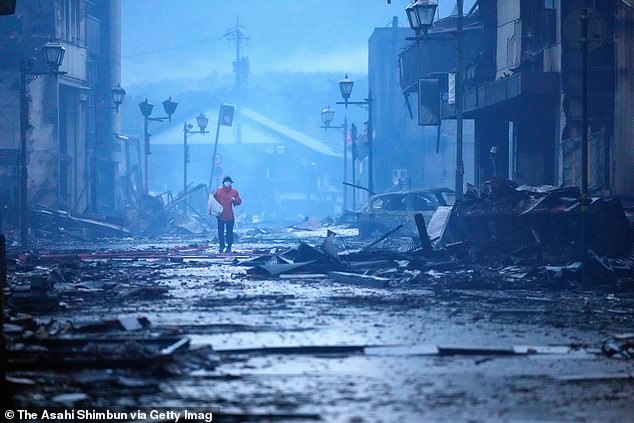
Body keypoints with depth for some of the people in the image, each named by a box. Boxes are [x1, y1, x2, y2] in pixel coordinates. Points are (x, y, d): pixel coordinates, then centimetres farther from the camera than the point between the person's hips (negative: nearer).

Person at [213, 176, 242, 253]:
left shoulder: (234, 192, 6)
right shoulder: (218, 191, 7)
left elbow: (239, 201, 5)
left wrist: (234, 200, -14)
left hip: (230, 215, -1)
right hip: (221, 215, 1)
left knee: (229, 231, 1)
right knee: (220, 230, 2)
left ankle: (229, 246, 7)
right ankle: (221, 245, 15)